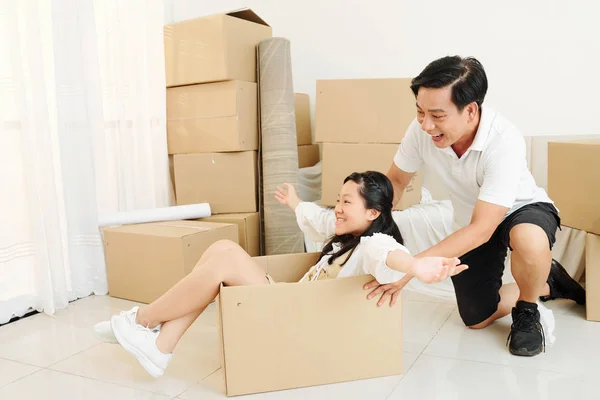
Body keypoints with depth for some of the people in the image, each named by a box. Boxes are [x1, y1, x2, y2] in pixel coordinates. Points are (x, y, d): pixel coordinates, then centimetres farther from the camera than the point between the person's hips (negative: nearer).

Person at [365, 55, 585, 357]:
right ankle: (547, 283, 31)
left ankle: (526, 311, -6)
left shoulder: (504, 142, -37)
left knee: (529, 241, -41)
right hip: (471, 223, 5)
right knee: (477, 319, 5)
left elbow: (481, 230, -38)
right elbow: (396, 180, -6)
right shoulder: (421, 130, -25)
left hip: (522, 210, -4)